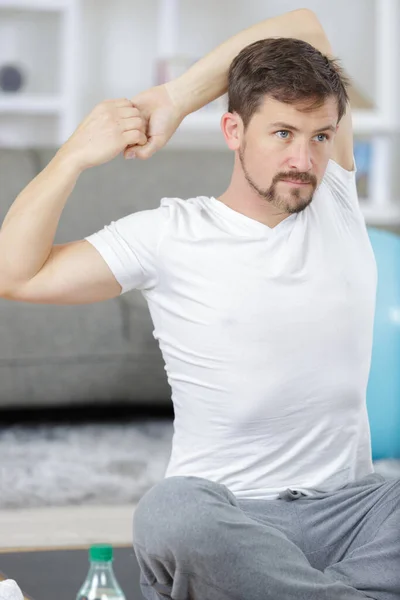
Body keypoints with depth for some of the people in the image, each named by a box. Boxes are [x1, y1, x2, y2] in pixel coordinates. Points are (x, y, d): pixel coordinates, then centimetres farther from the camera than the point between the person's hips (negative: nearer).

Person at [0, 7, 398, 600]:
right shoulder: (169, 235, 1)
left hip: (351, 504, 3)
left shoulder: (337, 204, 9)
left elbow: (309, 28, 11)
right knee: (169, 514, -41)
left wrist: (177, 98, 6)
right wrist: (77, 152, -6)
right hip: (225, 515, -3)